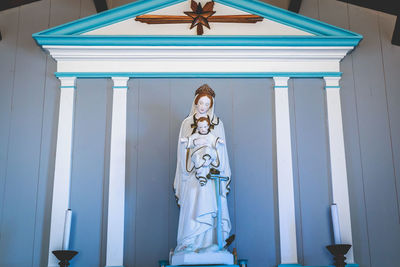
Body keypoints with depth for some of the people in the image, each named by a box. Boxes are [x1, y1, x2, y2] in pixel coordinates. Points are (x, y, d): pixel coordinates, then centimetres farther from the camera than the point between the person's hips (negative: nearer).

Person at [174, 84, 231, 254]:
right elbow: (183, 145, 8)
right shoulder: (187, 123, 17)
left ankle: (211, 242, -13)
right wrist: (196, 142, -10)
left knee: (210, 204, -15)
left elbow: (221, 146, 9)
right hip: (193, 170, 1)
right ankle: (189, 243, -12)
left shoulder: (217, 123, 15)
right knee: (191, 204, -12)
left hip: (212, 170, 0)